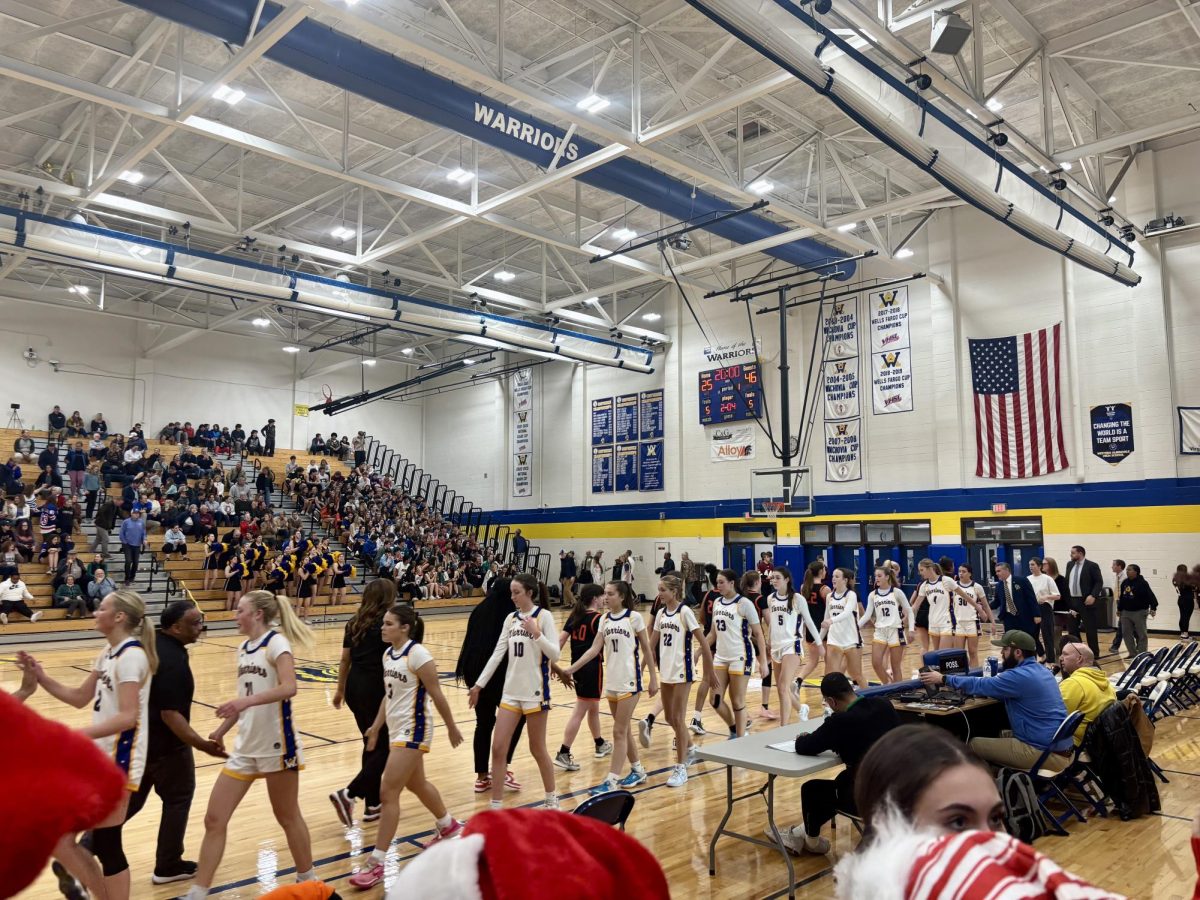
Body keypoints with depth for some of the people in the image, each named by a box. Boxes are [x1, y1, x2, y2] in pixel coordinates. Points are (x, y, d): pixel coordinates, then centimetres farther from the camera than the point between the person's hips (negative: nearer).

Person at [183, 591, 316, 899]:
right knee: (214, 820, 4)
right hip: (245, 747, 7)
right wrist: (221, 731, 18)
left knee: (288, 818, 9)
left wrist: (246, 700, -39)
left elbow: (289, 688, -29)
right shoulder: (243, 649, 10)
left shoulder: (276, 642, -14)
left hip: (276, 746, -7)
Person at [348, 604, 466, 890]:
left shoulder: (417, 654, -20)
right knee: (416, 784, 24)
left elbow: (436, 695, -14)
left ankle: (376, 864, 1)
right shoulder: (388, 654, 4)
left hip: (412, 731, -9)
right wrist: (376, 726, 12)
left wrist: (451, 727, -8)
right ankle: (448, 825, 47)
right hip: (396, 729, 9)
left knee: (388, 793, -8)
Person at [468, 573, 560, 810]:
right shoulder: (511, 618, 6)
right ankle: (496, 806, 12)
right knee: (498, 748, 2)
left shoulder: (543, 616, -9)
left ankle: (551, 798, 27)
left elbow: (554, 654, -14)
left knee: (537, 748, 7)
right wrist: (479, 684, 7)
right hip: (511, 691, 5)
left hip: (535, 691, -5)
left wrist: (537, 634, -28)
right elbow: (497, 654, 9)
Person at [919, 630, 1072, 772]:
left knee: (973, 745, -5)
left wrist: (943, 679, -5)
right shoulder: (1039, 669, 11)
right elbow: (1004, 691, 21)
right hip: (1059, 745, 10)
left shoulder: (1021, 676, -20)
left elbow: (981, 685, -14)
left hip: (1045, 752, -10)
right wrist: (983, 691, 9)